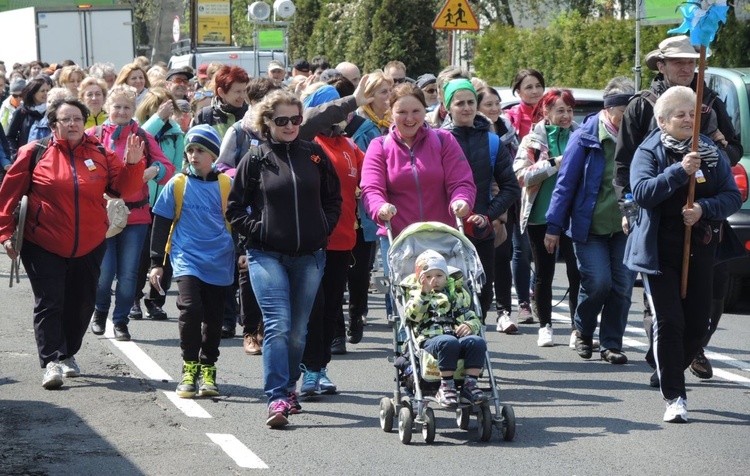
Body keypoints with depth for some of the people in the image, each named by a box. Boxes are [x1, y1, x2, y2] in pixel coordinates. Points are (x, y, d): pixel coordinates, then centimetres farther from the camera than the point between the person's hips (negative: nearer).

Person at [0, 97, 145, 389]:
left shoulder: (100, 154, 4)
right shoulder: (35, 154, -4)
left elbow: (123, 188, 4)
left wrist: (133, 163, -14)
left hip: (89, 247, 4)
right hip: (44, 247, -3)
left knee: (81, 304, 12)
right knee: (49, 303, -9)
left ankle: (68, 354, 31)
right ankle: (51, 362, -11)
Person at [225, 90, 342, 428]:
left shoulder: (314, 155, 6)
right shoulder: (256, 160, 0)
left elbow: (333, 198, 16)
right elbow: (235, 207, 5)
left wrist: (323, 229, 4)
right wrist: (257, 230, -7)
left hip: (309, 257, 3)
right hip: (267, 256, -3)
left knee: (298, 330, 10)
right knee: (278, 326, -14)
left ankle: (289, 388, 27)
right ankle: (276, 399, -17)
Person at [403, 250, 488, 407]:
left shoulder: (457, 293, 29)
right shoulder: (416, 294, 19)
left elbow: (473, 317, 24)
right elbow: (412, 315, -2)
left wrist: (470, 326, 0)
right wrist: (424, 293, -8)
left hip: (458, 335, 4)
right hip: (430, 339, -4)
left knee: (477, 341, -29)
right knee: (448, 342, -38)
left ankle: (470, 384, -25)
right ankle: (446, 387, -31)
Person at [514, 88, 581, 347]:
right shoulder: (532, 141, 2)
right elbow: (521, 175, -8)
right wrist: (554, 164, -15)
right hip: (541, 216, -1)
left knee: (577, 272, -5)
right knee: (544, 273, 8)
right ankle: (545, 326, 19)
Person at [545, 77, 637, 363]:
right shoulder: (586, 137, -6)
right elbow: (565, 183, -3)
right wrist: (554, 226, -4)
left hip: (625, 227, 3)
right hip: (590, 226, -3)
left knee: (623, 285, -2)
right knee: (598, 282, -11)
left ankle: (611, 343, 12)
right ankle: (582, 331, 16)